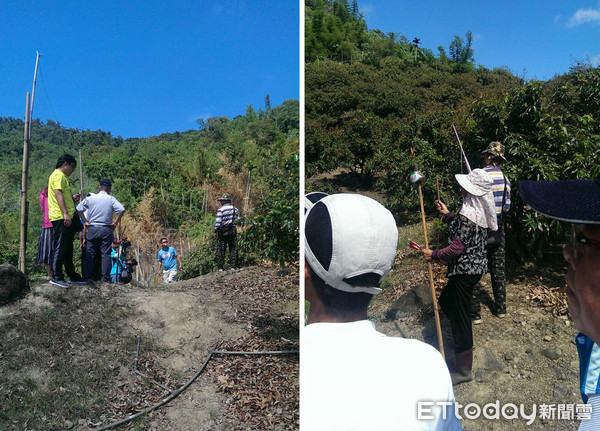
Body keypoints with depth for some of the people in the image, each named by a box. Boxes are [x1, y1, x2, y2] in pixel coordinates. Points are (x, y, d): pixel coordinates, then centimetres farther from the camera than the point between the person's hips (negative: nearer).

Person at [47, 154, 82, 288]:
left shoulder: (62, 176, 25)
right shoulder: (58, 175, -7)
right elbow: (58, 194, -19)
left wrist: (72, 198, 15)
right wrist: (65, 213, -25)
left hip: (66, 218, 11)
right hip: (61, 218, -11)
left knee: (68, 248, 15)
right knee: (60, 248, -11)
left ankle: (72, 275, 23)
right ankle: (56, 277, -10)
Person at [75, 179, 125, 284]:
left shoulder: (90, 198, 4)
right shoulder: (111, 199, -1)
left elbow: (79, 209, 2)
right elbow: (122, 210, -12)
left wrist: (85, 221, 7)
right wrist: (115, 223, -4)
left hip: (92, 229, 1)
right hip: (106, 229, -1)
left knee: (90, 254, 8)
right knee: (106, 254, 2)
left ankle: (87, 277, 7)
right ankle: (106, 277, 0)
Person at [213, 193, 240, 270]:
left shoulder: (221, 209, -5)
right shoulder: (235, 209, 11)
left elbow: (218, 221, -9)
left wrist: (215, 231, -4)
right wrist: (236, 231, 18)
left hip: (222, 232, -4)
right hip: (233, 231, 4)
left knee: (221, 250, 1)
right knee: (233, 249, 7)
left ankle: (220, 268, 1)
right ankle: (233, 267, 5)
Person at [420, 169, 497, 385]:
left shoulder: (468, 213, -24)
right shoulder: (480, 209, 6)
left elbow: (457, 247, -25)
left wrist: (434, 255, -14)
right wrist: (447, 214, 21)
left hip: (464, 270, -10)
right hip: (476, 266, 10)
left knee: (460, 316, 0)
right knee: (445, 301, 26)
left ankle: (463, 370, 12)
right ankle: (464, 340, 42)